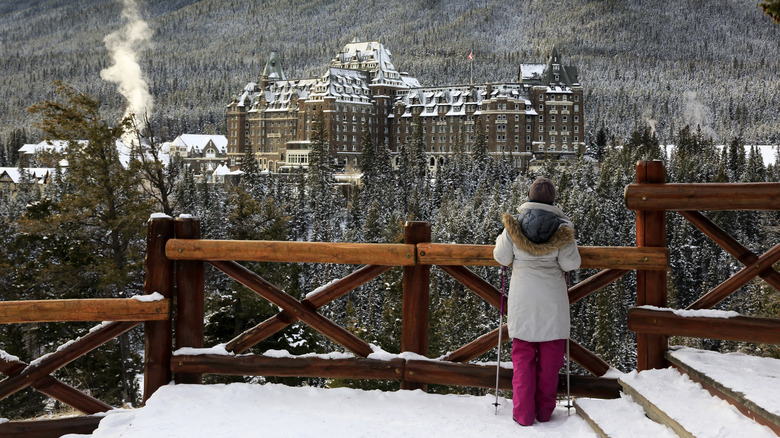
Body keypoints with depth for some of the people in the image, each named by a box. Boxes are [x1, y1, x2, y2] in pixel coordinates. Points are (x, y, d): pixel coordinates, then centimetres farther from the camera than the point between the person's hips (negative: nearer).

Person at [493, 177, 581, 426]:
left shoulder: (514, 224, -3)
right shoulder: (562, 227, -5)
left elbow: (502, 258, 1)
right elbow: (570, 263, -7)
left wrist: (503, 239, 19)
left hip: (522, 297, 0)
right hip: (552, 298, 0)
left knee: (523, 354, 7)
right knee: (550, 355, 10)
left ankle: (523, 413, 5)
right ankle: (544, 411, 16)